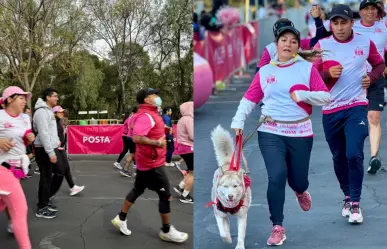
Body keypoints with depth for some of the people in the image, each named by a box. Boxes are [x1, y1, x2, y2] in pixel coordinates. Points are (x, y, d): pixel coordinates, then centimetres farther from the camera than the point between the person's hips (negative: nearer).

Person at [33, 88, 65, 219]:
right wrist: (50, 153, -25)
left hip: (52, 148, 10)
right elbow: (43, 134, -23)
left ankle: (46, 198, 27)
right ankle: (41, 208, 6)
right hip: (44, 150, -10)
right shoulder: (41, 112, -17)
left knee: (60, 172, 14)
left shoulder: (49, 111, 15)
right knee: (46, 177, -4)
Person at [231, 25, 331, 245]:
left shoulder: (307, 68, 1)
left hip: (300, 134, 0)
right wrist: (238, 121, -1)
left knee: (297, 180, 7)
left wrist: (303, 95, -16)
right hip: (270, 133, 0)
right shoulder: (265, 71, 6)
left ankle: (301, 191, 48)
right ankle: (278, 227, 0)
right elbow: (250, 99, 9)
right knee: (277, 176, -14)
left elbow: (326, 97, -2)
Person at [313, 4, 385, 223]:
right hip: (331, 110, 2)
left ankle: (355, 204, -2)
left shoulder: (365, 42, 1)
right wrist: (328, 74, -18)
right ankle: (347, 197, 31)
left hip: (356, 107, -1)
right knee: (339, 157, 11)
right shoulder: (322, 46, -1)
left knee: (354, 154, -14)